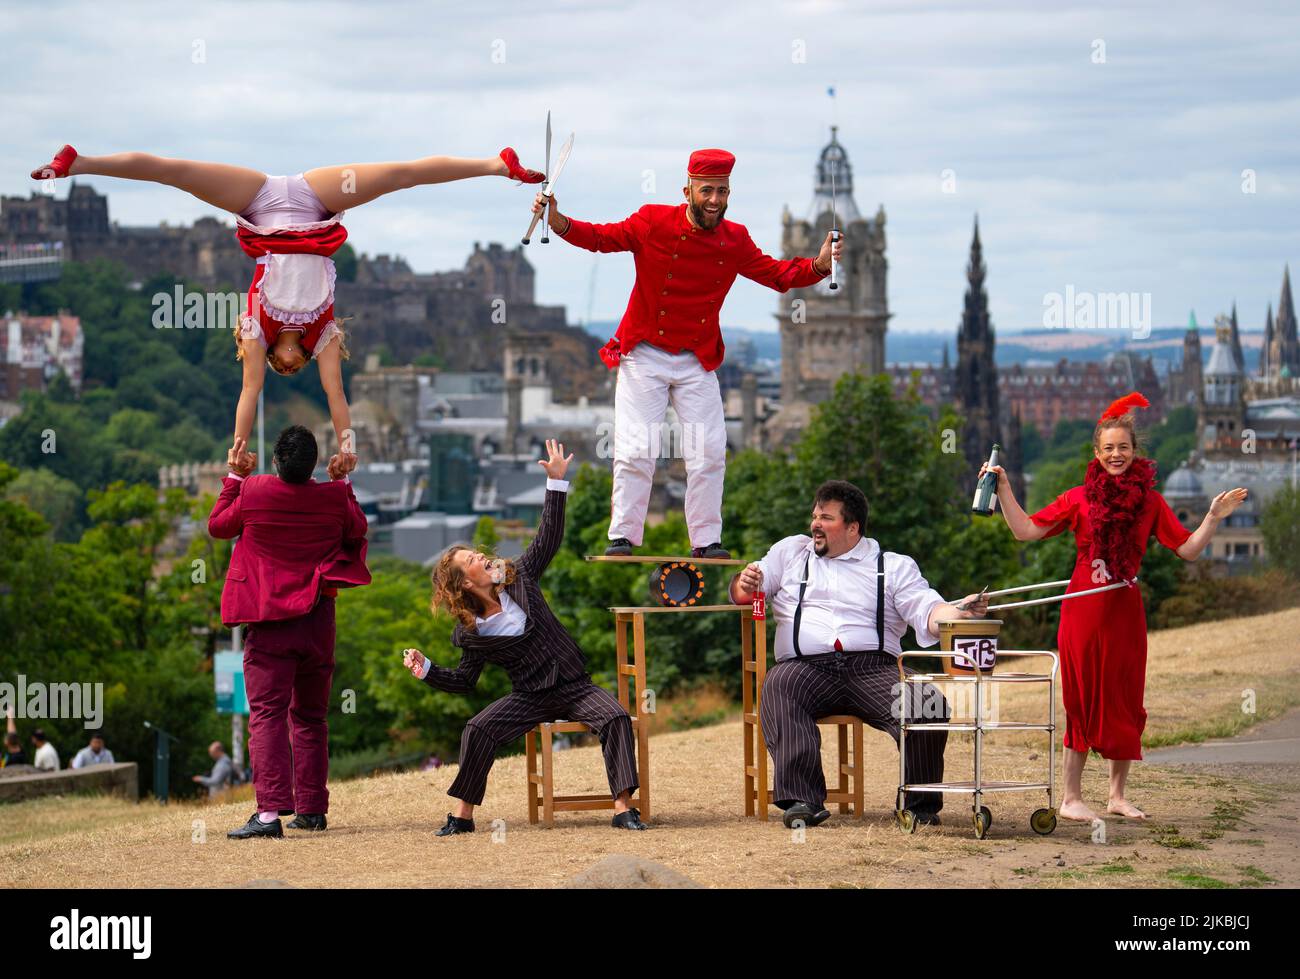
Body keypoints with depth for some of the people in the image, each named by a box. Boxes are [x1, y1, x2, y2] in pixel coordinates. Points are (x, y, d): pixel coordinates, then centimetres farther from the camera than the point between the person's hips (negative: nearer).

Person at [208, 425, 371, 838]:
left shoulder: (252, 492, -9)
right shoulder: (334, 498, -3)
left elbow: (218, 525, 10)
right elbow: (357, 531, 19)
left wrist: (234, 477, 20)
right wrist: (343, 483, 27)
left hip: (269, 623, -3)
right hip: (319, 621, 3)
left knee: (267, 715, -9)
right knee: (310, 718, 16)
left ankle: (270, 811, -22)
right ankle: (311, 808, 19)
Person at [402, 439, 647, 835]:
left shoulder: (519, 578, 3)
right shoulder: (471, 634, -1)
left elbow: (548, 538, 3)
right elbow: (464, 680, 6)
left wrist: (556, 482, -4)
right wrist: (426, 670, -11)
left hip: (574, 687, 1)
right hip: (529, 698, -1)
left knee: (616, 717, -26)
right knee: (478, 730, -25)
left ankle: (623, 808, -27)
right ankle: (463, 814, -13)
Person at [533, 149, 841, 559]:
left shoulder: (735, 240, -1)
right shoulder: (653, 223, -11)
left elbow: (777, 275, 5)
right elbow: (601, 237, -3)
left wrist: (819, 265, -12)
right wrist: (557, 221, -19)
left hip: (698, 363, 3)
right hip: (644, 356, -3)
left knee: (709, 453, 1)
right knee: (635, 451, -6)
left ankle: (706, 541, 11)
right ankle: (622, 538, 4)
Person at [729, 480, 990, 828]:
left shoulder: (894, 565, 18)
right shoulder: (790, 552, 24)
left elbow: (929, 613, 5)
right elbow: (742, 595, 21)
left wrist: (960, 612, -17)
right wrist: (745, 584, -4)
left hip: (874, 667, 0)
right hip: (806, 666, 1)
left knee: (929, 703, -29)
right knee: (777, 689, -35)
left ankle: (920, 805, -13)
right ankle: (801, 801, -41)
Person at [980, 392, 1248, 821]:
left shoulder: (1150, 502, 8)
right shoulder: (1079, 499, 3)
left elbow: (1188, 549, 6)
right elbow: (1025, 530, 2)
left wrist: (1213, 518, -4)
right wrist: (1003, 488, -2)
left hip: (1126, 610, 2)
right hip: (1084, 608, -2)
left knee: (1125, 701, 6)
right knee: (1083, 699, 0)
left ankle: (1118, 794, 18)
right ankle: (1071, 797, 6)